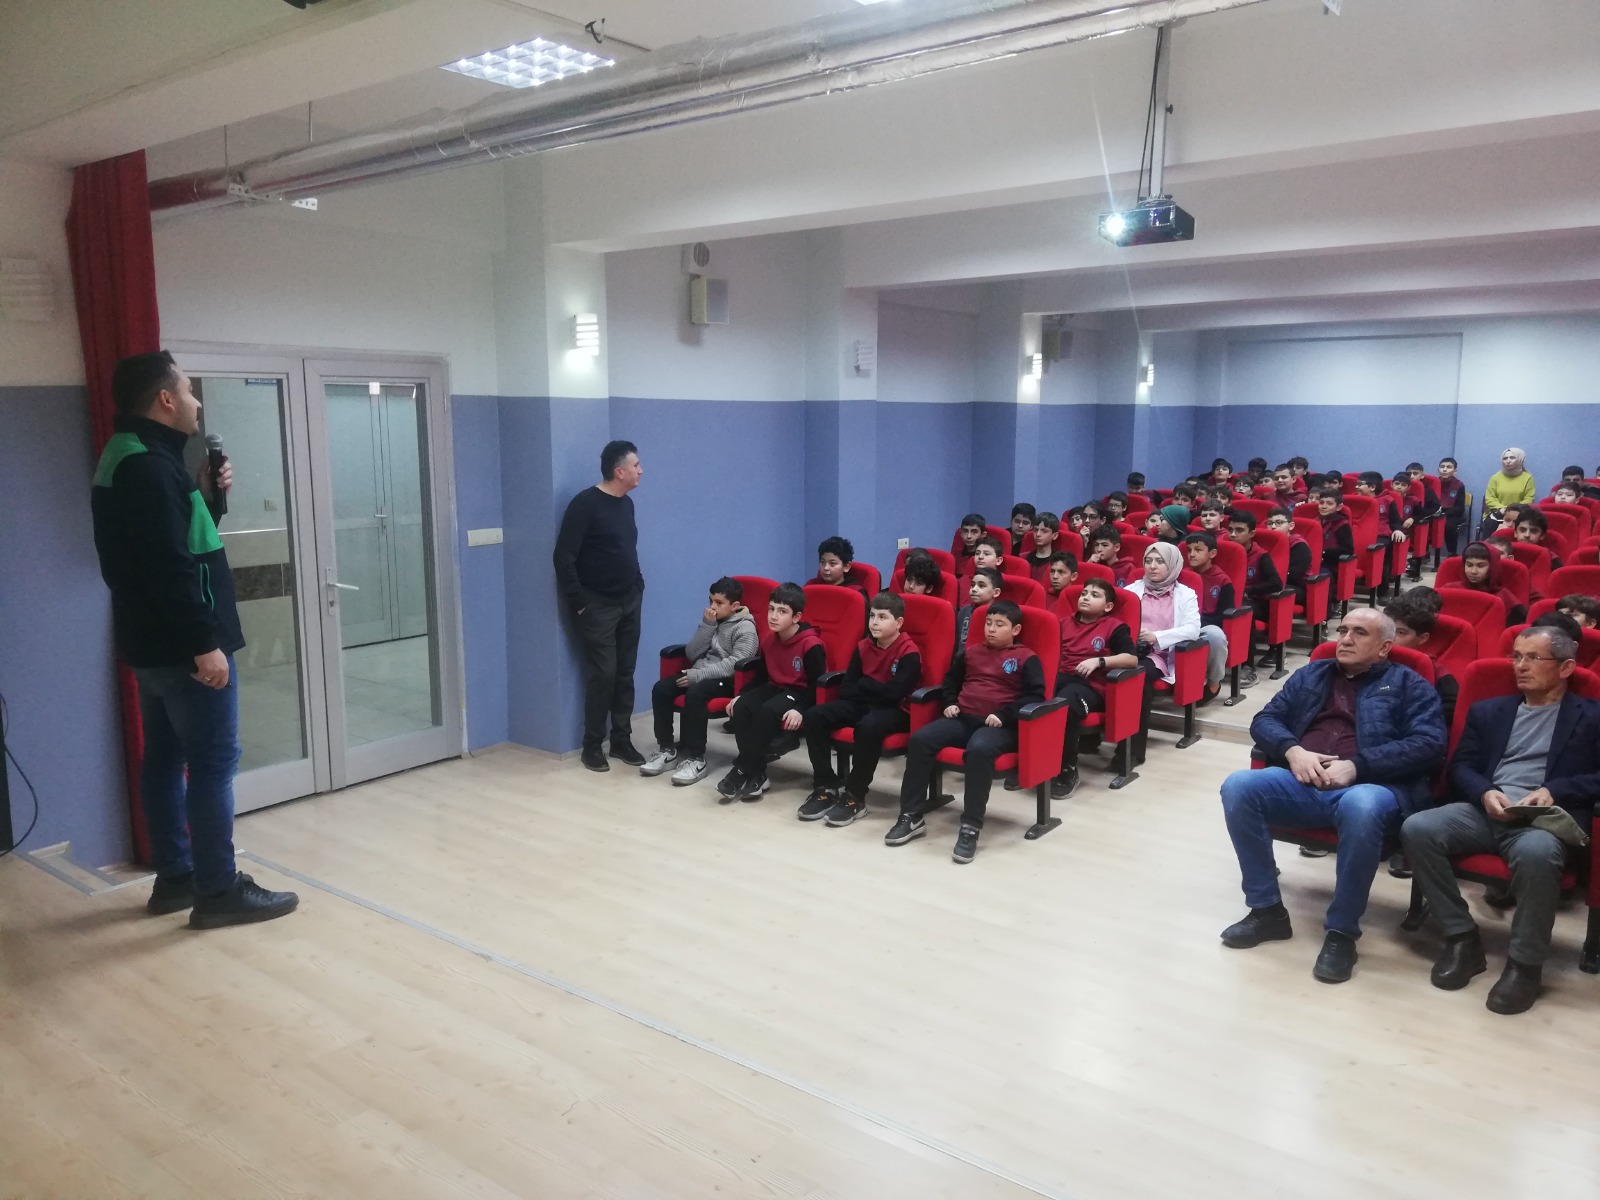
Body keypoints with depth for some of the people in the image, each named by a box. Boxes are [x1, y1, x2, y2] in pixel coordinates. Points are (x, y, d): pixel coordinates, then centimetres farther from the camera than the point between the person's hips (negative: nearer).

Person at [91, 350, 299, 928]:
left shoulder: (127, 460, 15)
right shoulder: (150, 465, -18)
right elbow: (171, 566, -25)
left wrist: (206, 495, 7)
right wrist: (204, 642, -25)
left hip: (151, 644, 11)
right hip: (181, 646, -11)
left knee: (165, 758, 14)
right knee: (214, 761, -5)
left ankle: (175, 878, 24)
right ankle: (219, 891, 1)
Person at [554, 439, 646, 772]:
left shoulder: (627, 503, 9)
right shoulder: (585, 504, -14)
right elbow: (563, 557, -15)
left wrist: (638, 586, 11)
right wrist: (577, 602, -15)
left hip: (629, 603, 7)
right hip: (597, 605, -6)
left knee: (625, 674, 8)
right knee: (602, 674, -5)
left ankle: (622, 741, 17)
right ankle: (592, 746, 7)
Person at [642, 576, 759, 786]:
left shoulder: (745, 628, -7)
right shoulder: (711, 621, 14)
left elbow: (735, 664, -20)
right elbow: (692, 654, 4)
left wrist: (698, 675, -24)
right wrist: (707, 625, -7)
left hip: (727, 681, -7)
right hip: (700, 673, 7)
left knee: (695, 693, -36)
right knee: (660, 688, -17)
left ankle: (696, 759, -29)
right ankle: (666, 748, -6)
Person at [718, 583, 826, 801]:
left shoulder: (810, 644, -17)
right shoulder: (769, 639, 4)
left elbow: (817, 683, -18)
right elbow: (761, 674, 14)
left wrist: (800, 709, -30)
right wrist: (741, 694, 1)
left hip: (800, 693, -7)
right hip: (775, 687, 7)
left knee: (768, 711, -34)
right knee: (740, 707, -21)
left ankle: (743, 770, -23)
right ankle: (756, 774, -19)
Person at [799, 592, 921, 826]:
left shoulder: (909, 652, -12)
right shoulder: (863, 647, 7)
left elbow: (895, 693, -21)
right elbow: (846, 689, 6)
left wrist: (863, 685, -8)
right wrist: (874, 689, -11)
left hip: (895, 711, -6)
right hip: (862, 704, 7)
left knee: (868, 727, -39)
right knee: (814, 716, -15)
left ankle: (855, 796, -23)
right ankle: (825, 787, -8)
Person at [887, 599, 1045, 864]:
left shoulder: (1026, 658, 4)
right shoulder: (970, 653, 20)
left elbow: (1035, 696, -6)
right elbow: (950, 680, 33)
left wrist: (1004, 715, -16)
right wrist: (950, 703, 13)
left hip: (999, 726, -5)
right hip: (962, 719, 5)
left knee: (979, 750, -40)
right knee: (919, 740, -20)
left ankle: (971, 827, -32)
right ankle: (912, 816, -13)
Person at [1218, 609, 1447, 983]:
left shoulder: (1409, 685, 13)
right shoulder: (1310, 674, 24)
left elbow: (1429, 743, -3)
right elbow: (1265, 720, 17)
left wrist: (1356, 765, -14)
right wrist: (1293, 750, -6)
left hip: (1370, 786, -4)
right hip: (1302, 783, 4)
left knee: (1361, 807, -40)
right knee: (1239, 786, -25)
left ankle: (1341, 931, -21)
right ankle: (1266, 910, -11)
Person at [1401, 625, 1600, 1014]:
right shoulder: (1488, 710, 24)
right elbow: (1461, 766, 14)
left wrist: (1555, 790, -13)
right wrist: (1485, 792, -7)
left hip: (1547, 818, -4)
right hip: (1486, 811, 4)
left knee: (1535, 852, -40)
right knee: (1417, 829, -26)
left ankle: (1524, 964, -20)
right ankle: (1462, 938, -12)